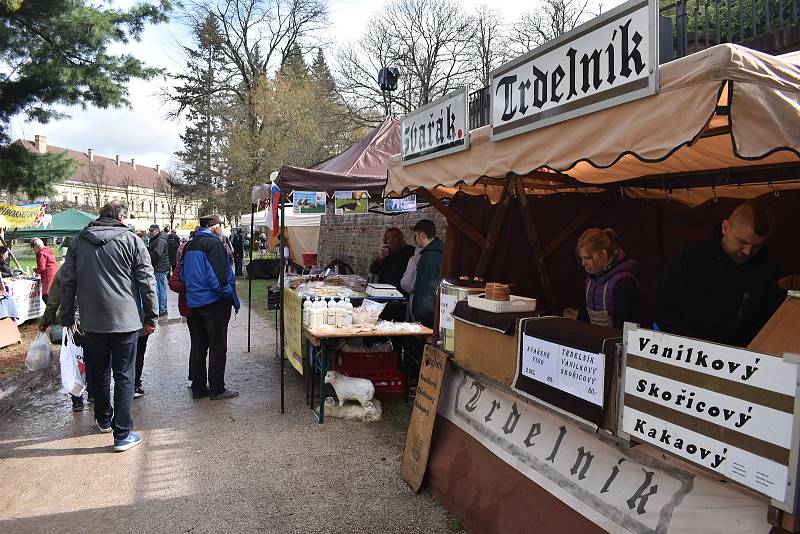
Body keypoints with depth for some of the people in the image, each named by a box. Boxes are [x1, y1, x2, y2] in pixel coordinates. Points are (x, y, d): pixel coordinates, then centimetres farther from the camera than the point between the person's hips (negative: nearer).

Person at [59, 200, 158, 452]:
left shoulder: (78, 242, 6)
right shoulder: (132, 241, -5)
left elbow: (67, 282, 9)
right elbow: (147, 282, -6)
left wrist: (66, 317, 17)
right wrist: (151, 317, 2)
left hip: (91, 321, 4)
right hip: (125, 320, -4)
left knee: (98, 373, 19)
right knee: (124, 376, 2)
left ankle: (104, 419, 37)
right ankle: (122, 434, 3)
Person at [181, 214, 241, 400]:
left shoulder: (189, 246, 12)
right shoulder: (214, 244, -15)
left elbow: (183, 275, 17)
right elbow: (218, 277, -21)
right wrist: (232, 298, -11)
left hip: (194, 301, 8)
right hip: (214, 301, -8)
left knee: (198, 346, 14)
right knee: (218, 346, 1)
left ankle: (198, 388, 20)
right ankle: (217, 389, 7)